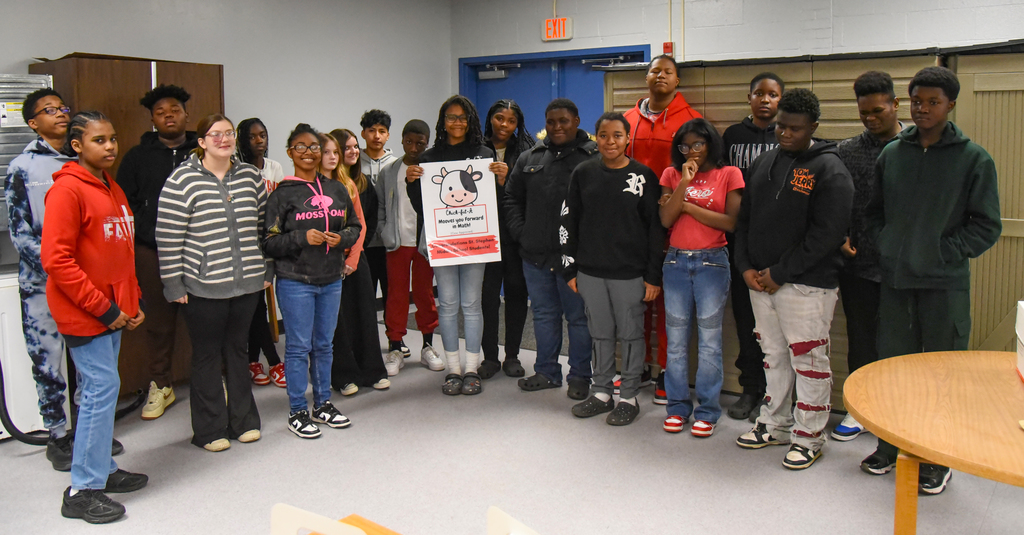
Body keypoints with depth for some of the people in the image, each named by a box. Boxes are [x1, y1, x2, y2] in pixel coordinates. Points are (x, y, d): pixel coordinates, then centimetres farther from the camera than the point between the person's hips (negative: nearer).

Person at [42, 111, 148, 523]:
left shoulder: (112, 189, 14)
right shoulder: (67, 190, -14)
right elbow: (56, 260, -18)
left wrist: (134, 301, 11)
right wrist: (104, 308, -17)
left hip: (112, 311, 8)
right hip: (84, 313, -8)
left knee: (101, 390, 14)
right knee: (102, 389, -7)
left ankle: (102, 469, 25)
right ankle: (83, 490, 4)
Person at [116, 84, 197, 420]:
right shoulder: (138, 156, 10)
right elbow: (125, 203, 8)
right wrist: (144, 233, -3)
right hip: (152, 251, 1)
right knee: (159, 320, 8)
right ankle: (160, 385, 21)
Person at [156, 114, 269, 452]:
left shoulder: (251, 177, 7)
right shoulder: (182, 180, -8)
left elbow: (265, 224, 13)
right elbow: (168, 238, -9)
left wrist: (268, 270, 11)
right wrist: (174, 284, -10)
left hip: (247, 283, 4)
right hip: (204, 286, -4)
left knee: (238, 349, 16)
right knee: (207, 355, 6)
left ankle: (243, 421, 28)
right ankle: (210, 430, 19)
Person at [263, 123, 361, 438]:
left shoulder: (337, 190, 8)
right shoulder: (283, 194, -5)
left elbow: (355, 226, 15)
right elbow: (269, 242, -7)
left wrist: (341, 238, -6)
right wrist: (302, 237, -21)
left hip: (331, 280, 5)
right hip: (295, 282, -4)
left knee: (324, 345, 14)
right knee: (299, 347, 1)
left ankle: (323, 404, 27)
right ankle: (297, 412, 13)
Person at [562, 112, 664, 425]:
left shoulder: (643, 176, -2)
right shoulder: (583, 173, 5)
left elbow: (656, 228, -2)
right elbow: (568, 223, 8)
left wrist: (653, 276, -5)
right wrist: (569, 268, 5)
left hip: (630, 273, -3)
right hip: (590, 272, 3)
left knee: (630, 334, 6)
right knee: (600, 334, 13)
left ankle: (629, 397, 19)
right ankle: (602, 392, 26)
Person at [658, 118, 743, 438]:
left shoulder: (728, 175, 1)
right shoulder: (672, 174, 8)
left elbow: (730, 222, -10)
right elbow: (666, 219, -5)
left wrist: (689, 207, -8)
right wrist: (685, 181, -11)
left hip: (712, 262, -2)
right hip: (676, 261, 3)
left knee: (709, 339, 2)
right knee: (676, 339, 7)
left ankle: (707, 411, 12)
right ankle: (678, 407, 19)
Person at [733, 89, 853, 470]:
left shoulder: (829, 170, -8)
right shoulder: (764, 163, 13)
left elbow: (827, 234, -16)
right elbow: (744, 219, 16)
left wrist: (779, 273, -15)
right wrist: (745, 266, 2)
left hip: (807, 285, -6)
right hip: (759, 281, 6)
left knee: (809, 361, 1)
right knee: (773, 355, 16)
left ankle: (808, 436, 14)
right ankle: (775, 424, 30)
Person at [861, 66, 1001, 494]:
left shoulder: (974, 159, -3)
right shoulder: (891, 153, 8)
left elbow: (986, 226, -2)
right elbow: (874, 212, 16)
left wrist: (943, 253, -10)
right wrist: (885, 247, 2)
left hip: (945, 284, -3)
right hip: (895, 281, 3)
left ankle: (937, 461, 18)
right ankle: (889, 447, 27)